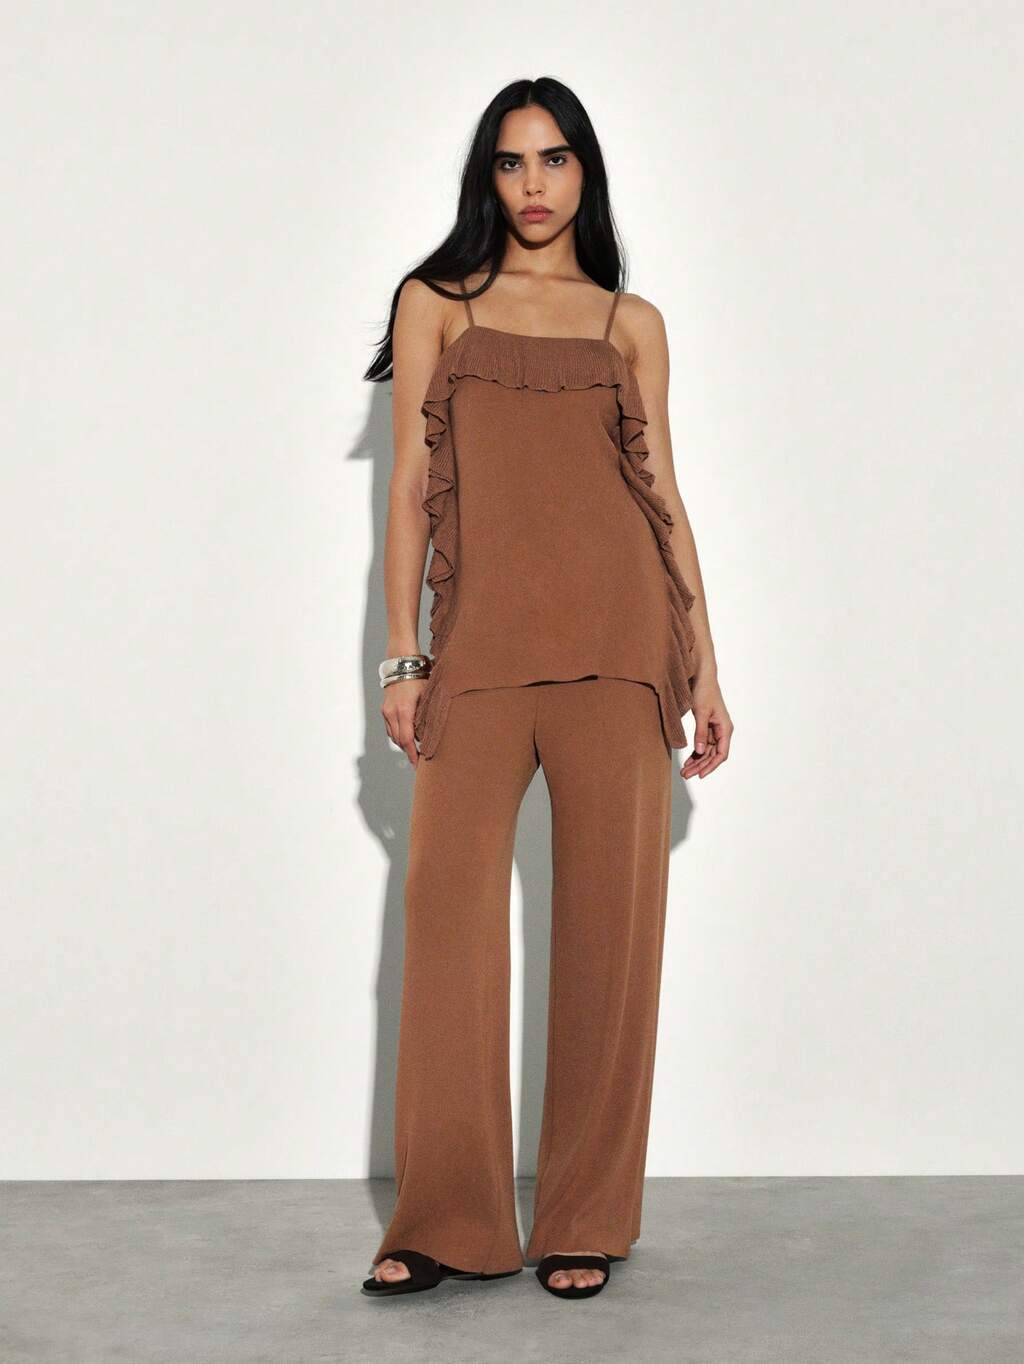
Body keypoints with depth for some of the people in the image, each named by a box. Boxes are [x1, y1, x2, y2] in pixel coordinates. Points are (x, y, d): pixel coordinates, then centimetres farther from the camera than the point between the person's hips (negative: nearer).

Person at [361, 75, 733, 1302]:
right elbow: (411, 482, 8)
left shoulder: (630, 323, 15)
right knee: (448, 901, -7)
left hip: (616, 637, 1)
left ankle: (587, 1220, 8)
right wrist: (401, 657, 0)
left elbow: (664, 494, 12)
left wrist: (705, 669, 6)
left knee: (610, 913, -1)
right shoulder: (437, 303, 13)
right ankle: (448, 1222, 3)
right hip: (481, 639, 0)